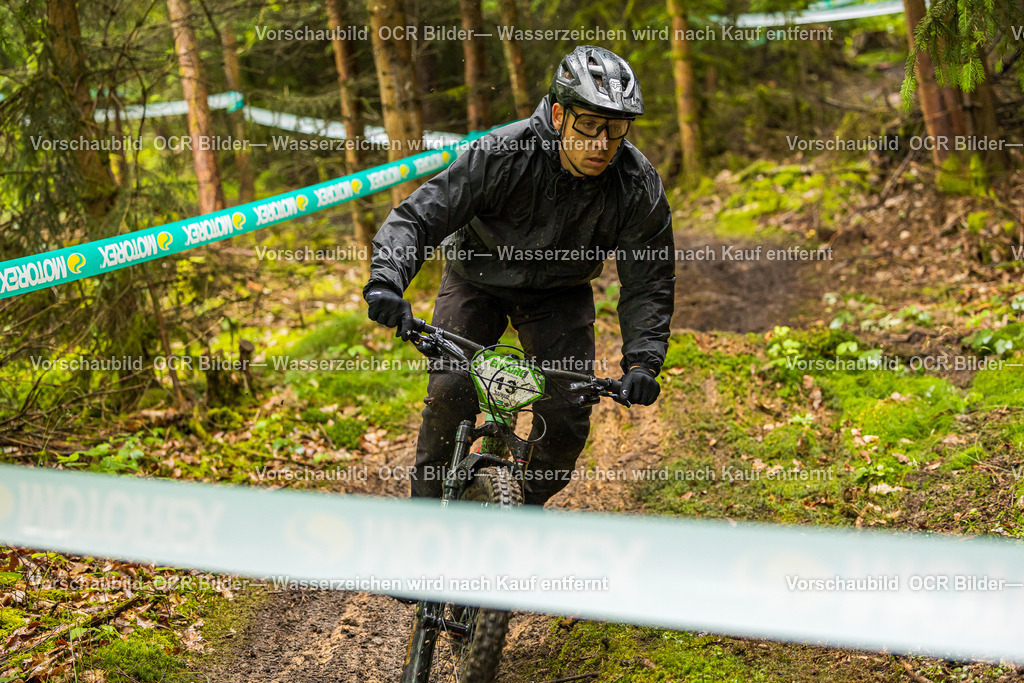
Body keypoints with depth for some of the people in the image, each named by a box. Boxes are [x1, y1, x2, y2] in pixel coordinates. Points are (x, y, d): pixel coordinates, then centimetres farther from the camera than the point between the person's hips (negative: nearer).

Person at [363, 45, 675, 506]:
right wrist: (387, 281, -47)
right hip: (479, 277, -1)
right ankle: (428, 496, 4)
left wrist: (642, 362, -30)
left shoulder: (640, 187, -24)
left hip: (559, 293, 2)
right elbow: (418, 216, -30)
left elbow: (649, 281, -16)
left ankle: (530, 502, 18)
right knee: (451, 390, -20)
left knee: (568, 416, -10)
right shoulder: (500, 154, -31)